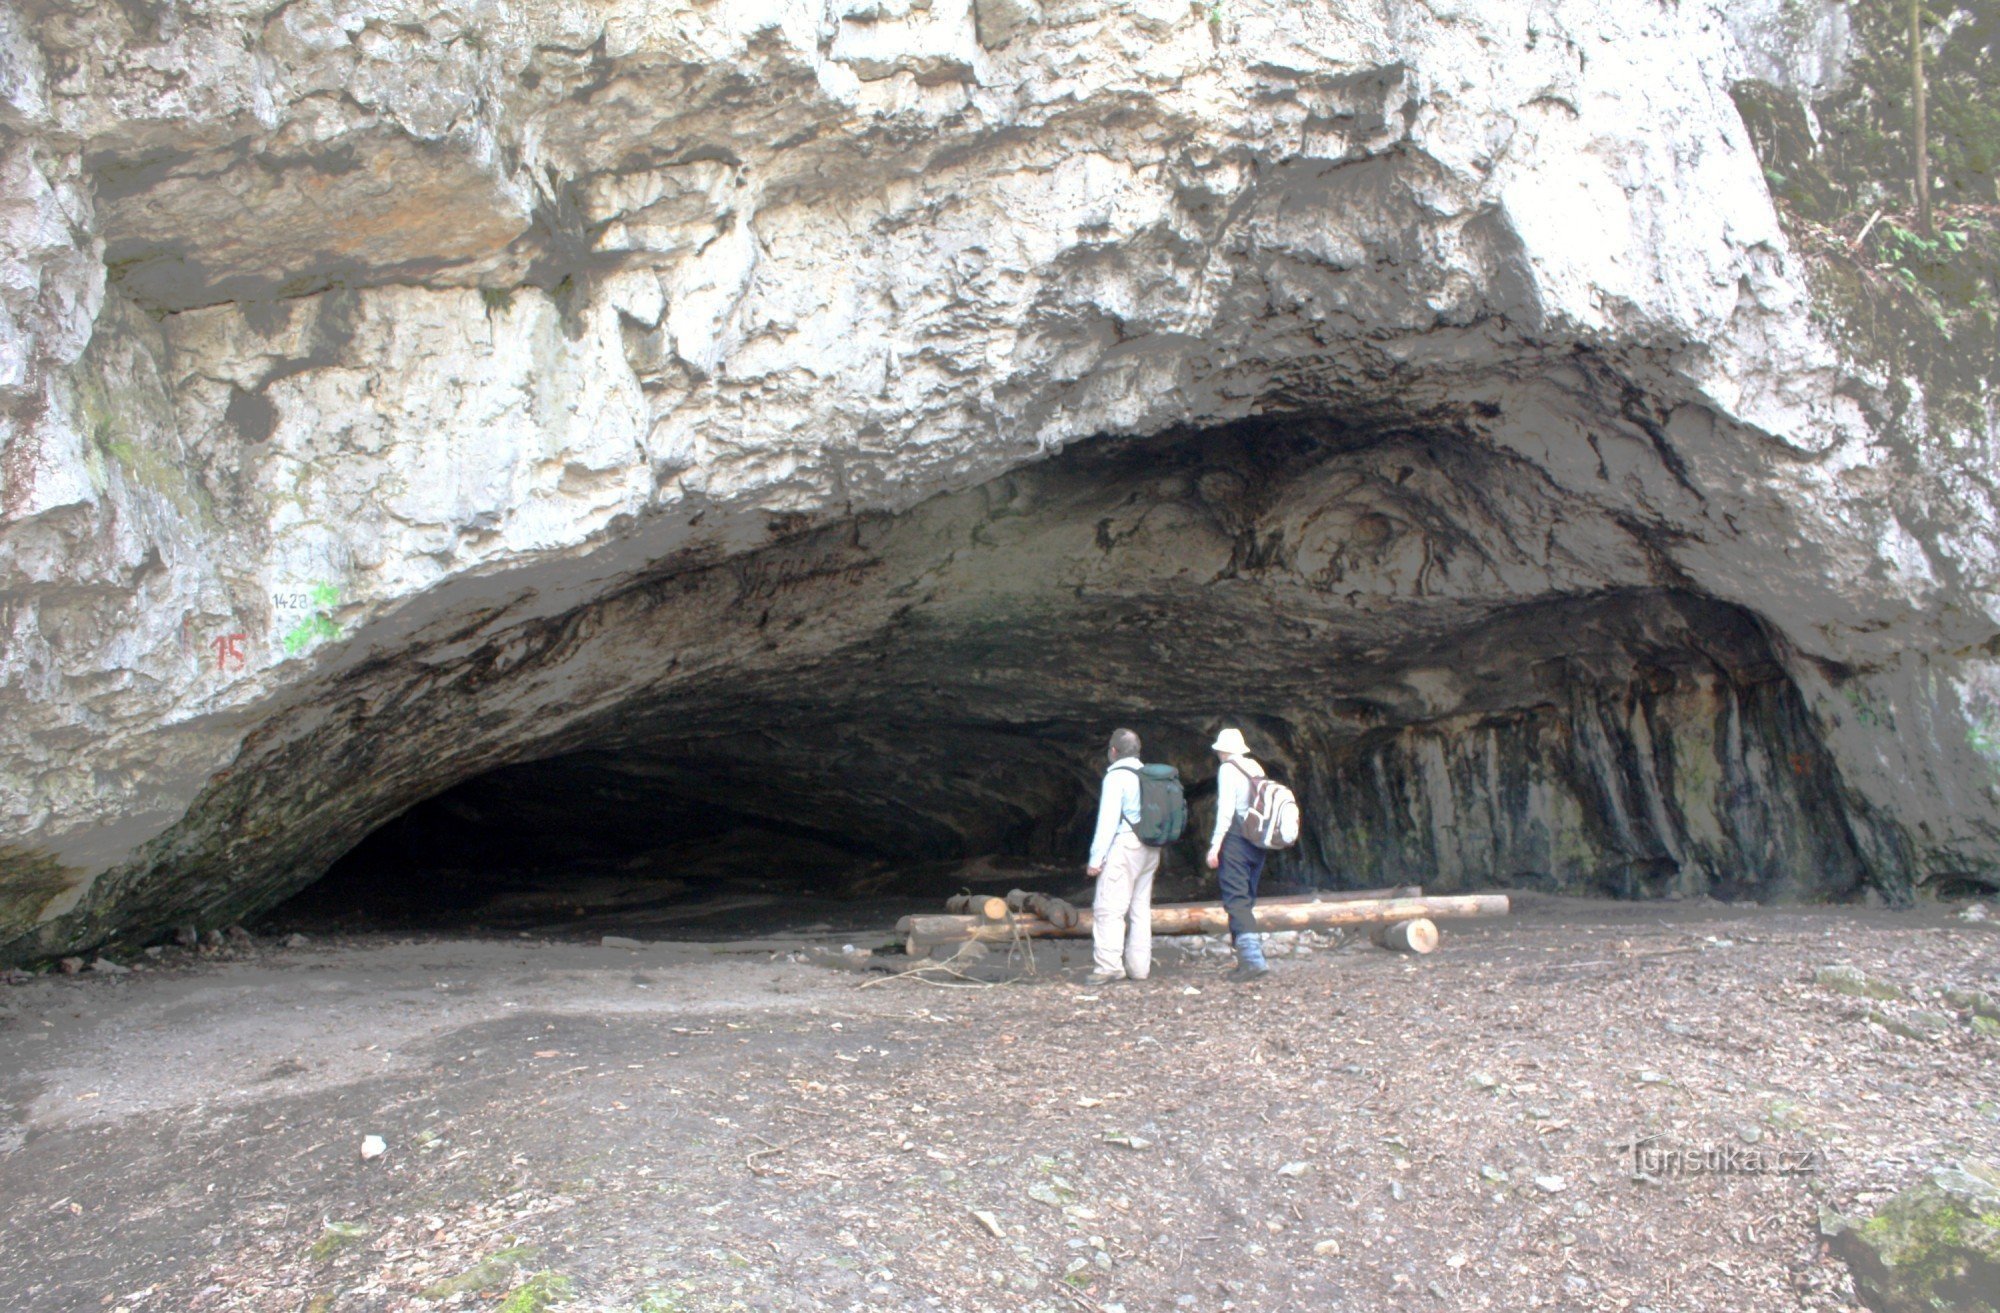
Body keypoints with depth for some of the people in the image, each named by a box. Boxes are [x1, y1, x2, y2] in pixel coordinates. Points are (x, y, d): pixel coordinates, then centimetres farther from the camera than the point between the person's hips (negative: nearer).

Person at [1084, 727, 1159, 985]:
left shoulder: (1116, 776, -9)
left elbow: (1108, 820, -14)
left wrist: (1096, 857, -13)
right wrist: (1155, 856, 17)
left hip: (1124, 846, -8)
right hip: (1150, 848, 8)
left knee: (1109, 908, -7)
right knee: (1140, 908, 12)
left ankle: (1109, 966, -11)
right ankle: (1139, 966, 15)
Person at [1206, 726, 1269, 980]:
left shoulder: (1228, 769, -5)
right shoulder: (1256, 769, 16)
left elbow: (1226, 809, -13)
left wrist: (1215, 845, -14)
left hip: (1235, 838, -7)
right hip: (1258, 841, 7)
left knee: (1236, 900, -10)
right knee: (1247, 900, 13)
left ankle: (1253, 959, -19)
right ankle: (1250, 955, 11)